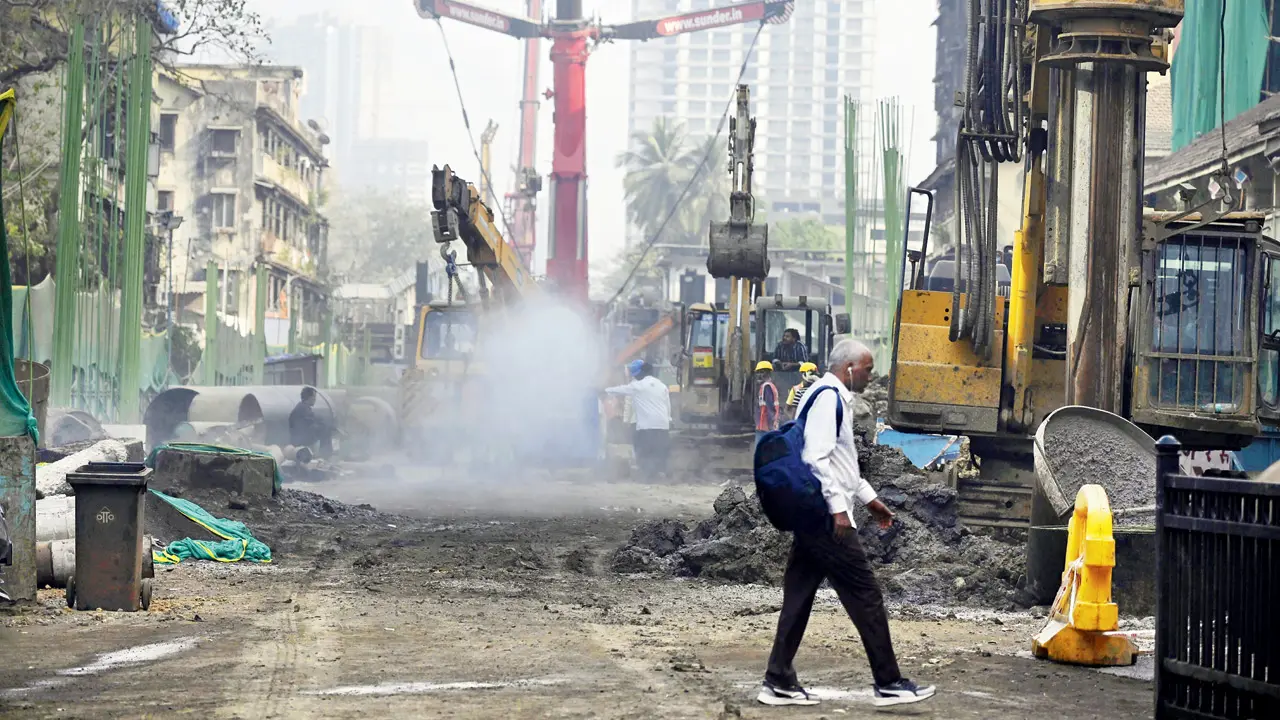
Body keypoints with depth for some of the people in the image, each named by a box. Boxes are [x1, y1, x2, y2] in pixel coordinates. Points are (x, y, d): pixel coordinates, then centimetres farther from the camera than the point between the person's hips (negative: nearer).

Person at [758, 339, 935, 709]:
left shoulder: (830, 397, 19)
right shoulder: (828, 397, -13)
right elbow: (816, 458, -22)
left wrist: (869, 499, 29)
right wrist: (838, 508, -22)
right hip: (826, 517, -10)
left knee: (799, 597, 8)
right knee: (866, 597, -3)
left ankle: (779, 681, 9)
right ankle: (888, 683, 2)